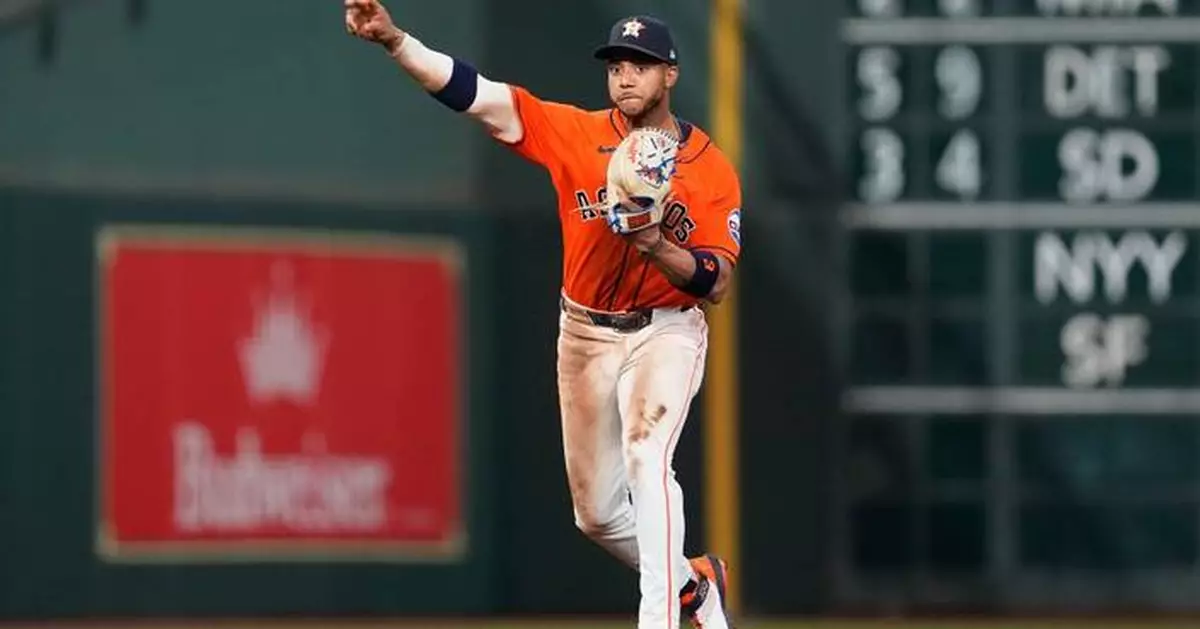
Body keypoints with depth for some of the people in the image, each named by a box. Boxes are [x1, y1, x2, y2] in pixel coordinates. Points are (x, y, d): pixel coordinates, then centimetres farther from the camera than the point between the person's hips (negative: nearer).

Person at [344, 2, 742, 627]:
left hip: (664, 334, -3)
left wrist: (658, 247, -32)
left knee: (645, 459, -29)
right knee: (596, 512, 11)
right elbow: (476, 94, -19)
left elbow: (716, 284, -12)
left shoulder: (710, 168, -10)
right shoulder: (577, 133, -8)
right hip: (585, 335, 3)